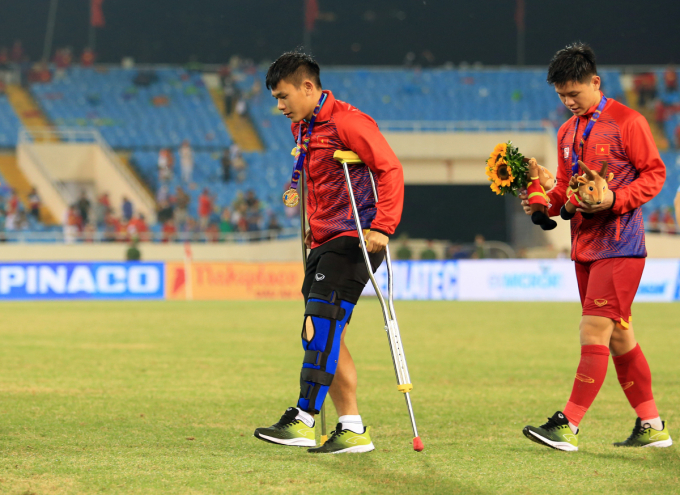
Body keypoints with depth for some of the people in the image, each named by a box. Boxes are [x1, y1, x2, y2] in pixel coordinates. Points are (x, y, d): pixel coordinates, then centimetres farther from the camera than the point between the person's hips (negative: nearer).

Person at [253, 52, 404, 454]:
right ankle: (353, 428, 7)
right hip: (323, 241, 10)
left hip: (353, 239, -10)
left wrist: (382, 227, -24)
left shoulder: (347, 122, -12)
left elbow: (390, 169, -17)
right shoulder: (303, 128, 17)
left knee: (321, 323, -17)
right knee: (323, 336, 5)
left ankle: (304, 420, -21)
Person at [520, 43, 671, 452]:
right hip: (584, 245, 8)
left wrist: (614, 199, -20)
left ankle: (568, 425, -14)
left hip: (619, 246, -8)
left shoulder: (627, 122, -8)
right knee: (618, 337, 10)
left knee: (595, 331, -12)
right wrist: (544, 203, 0)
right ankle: (652, 426, 17)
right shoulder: (568, 132, 15)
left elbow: (654, 174, -7)